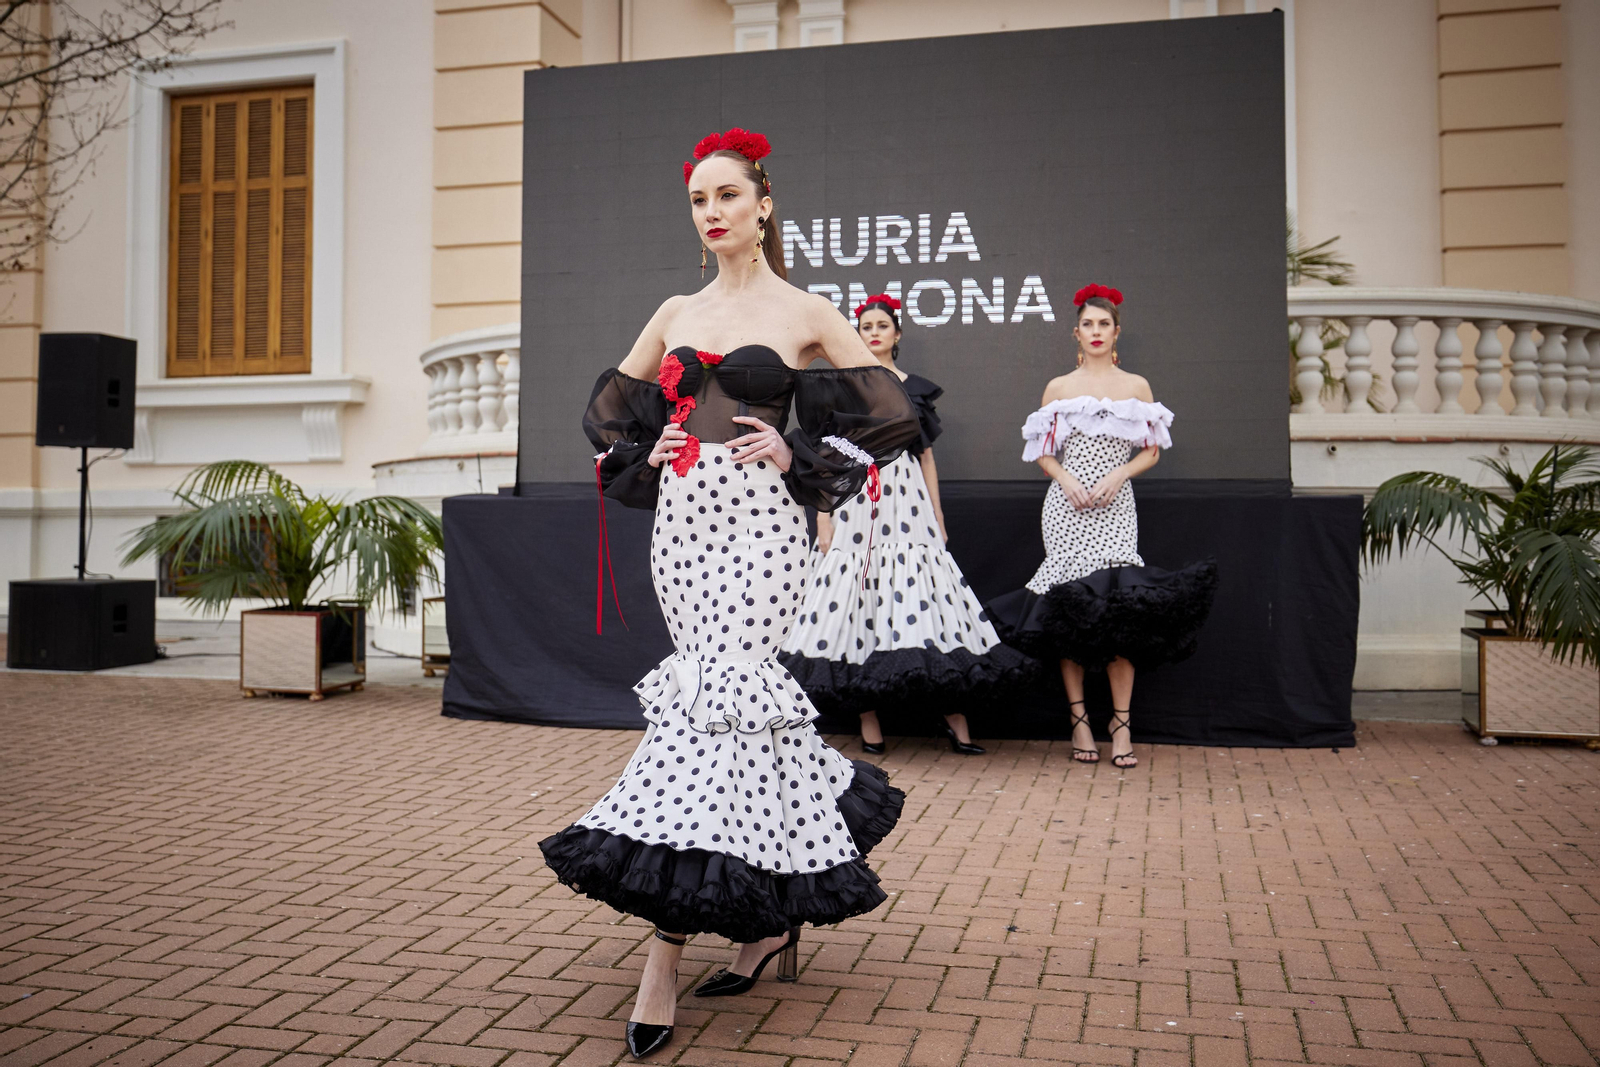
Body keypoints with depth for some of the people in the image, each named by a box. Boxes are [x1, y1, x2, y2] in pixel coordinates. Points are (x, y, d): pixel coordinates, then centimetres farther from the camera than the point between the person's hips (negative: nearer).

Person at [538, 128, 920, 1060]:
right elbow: (612, 406, 26)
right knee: (741, 694, 5)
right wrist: (650, 452, 5)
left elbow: (891, 410, 4)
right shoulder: (676, 314, 15)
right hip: (683, 515, 5)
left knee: (712, 694, -13)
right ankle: (775, 916, 21)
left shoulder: (805, 312, 3)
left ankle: (665, 962, -9)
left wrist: (794, 457, -6)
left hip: (759, 520, -5)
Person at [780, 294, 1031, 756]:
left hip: (906, 499, 1)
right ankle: (868, 721, 1)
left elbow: (926, 455, 15)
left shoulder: (916, 388, 14)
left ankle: (953, 717, -4)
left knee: (922, 594, -6)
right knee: (857, 595, -5)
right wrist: (823, 518, -3)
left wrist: (938, 517, 9)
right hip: (854, 498, -1)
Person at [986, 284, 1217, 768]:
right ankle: (1079, 719, 6)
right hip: (1066, 508, 1)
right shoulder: (1059, 387, 11)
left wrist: (1117, 476, -7)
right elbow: (1041, 452, 11)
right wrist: (1067, 480, -7)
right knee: (1069, 608, -2)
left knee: (1118, 606, -12)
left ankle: (1121, 724, -5)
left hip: (1114, 506, -1)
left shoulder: (1136, 386, 11)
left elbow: (1151, 452, 10)